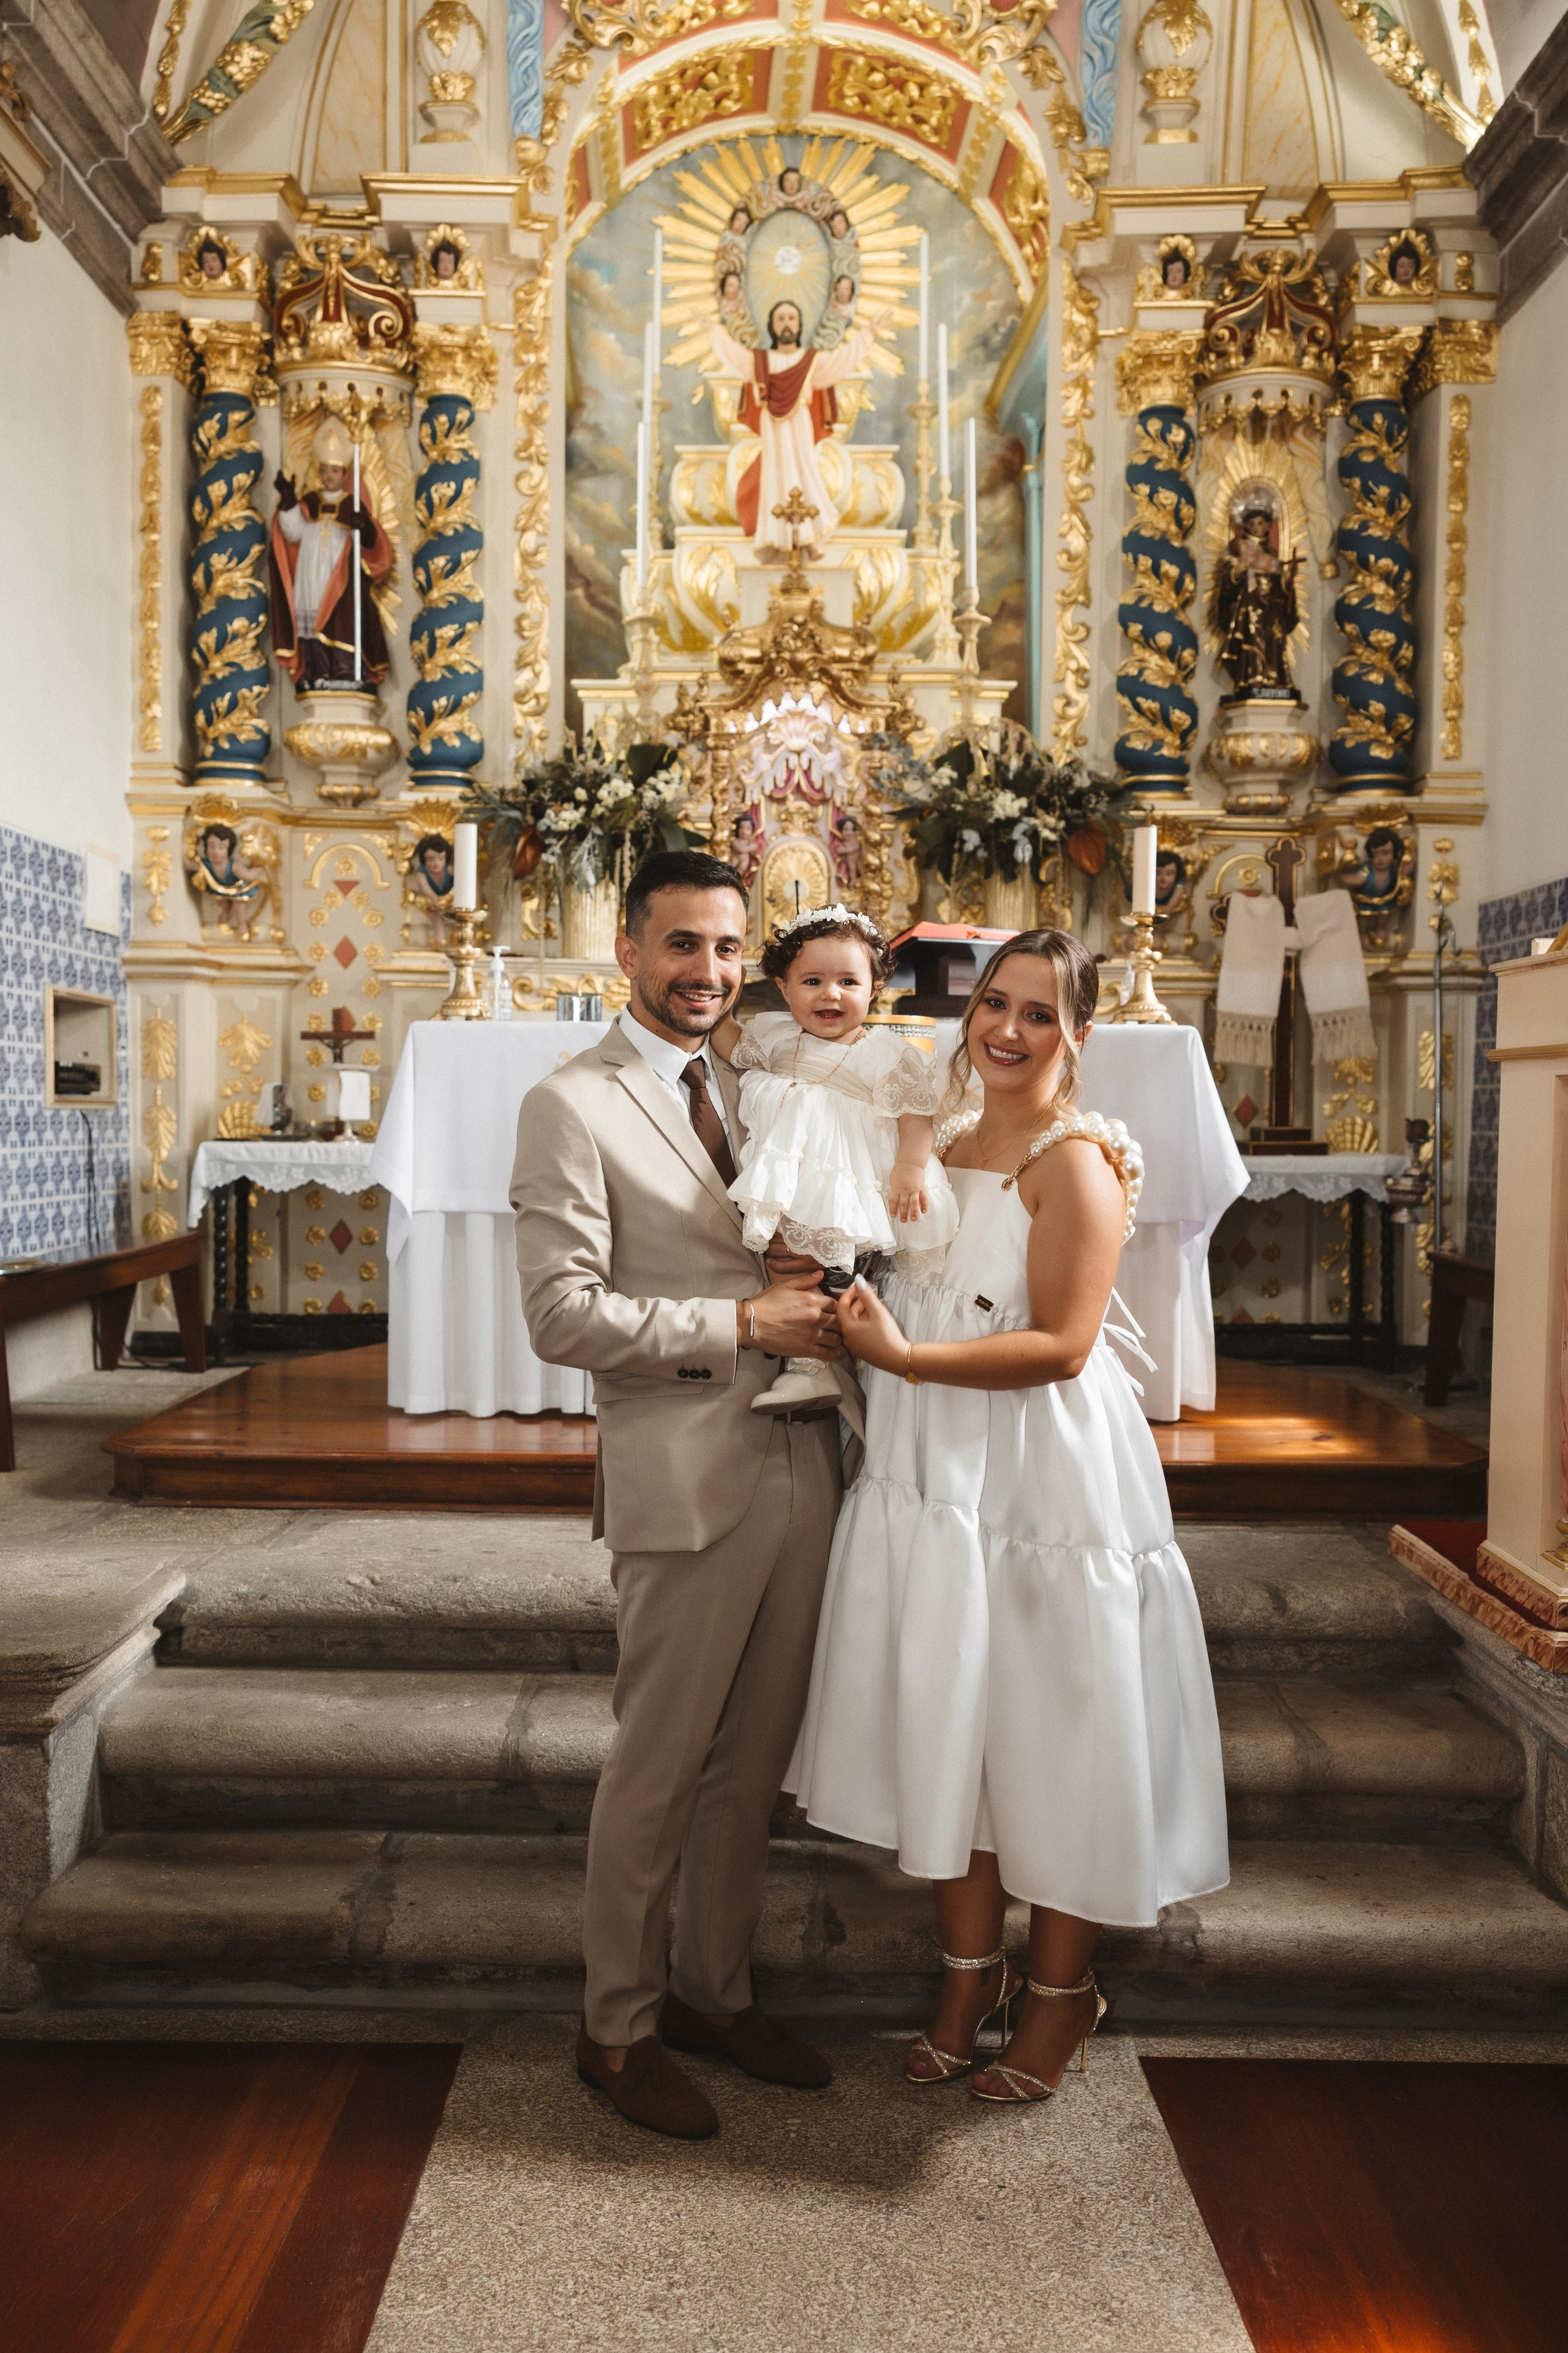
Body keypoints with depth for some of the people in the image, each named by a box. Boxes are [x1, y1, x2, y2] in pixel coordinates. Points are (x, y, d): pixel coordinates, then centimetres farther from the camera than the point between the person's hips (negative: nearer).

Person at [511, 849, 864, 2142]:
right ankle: (619, 2026, 28)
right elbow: (564, 1315, -15)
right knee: (658, 1769, 7)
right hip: (686, 1478, -6)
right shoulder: (572, 1106, -8)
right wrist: (742, 1324, -15)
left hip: (802, 1464, 7)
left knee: (752, 1761, 18)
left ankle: (717, 1992, 36)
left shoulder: (756, 1086, 13)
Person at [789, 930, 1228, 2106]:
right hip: (939, 1481, 7)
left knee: (1053, 1739, 5)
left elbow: (1060, 1346, -18)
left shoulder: (1075, 1161, -11)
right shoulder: (946, 1146, 13)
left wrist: (904, 1356, -21)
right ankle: (970, 1976, 31)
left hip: (1049, 1481, -7)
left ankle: (1059, 1994, 26)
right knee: (948, 1730, 12)